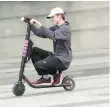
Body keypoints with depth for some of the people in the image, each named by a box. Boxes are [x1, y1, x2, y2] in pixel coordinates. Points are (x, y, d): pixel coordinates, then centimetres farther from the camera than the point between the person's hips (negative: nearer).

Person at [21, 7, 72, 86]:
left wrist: (40, 25, -34)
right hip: (55, 56, 9)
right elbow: (41, 33, 5)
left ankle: (56, 72, 5)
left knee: (38, 65, -22)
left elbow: (52, 35, -32)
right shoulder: (55, 27, 12)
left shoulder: (65, 28, -15)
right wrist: (31, 24, -6)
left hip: (63, 60, -9)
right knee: (34, 50, 2)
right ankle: (45, 77, 5)